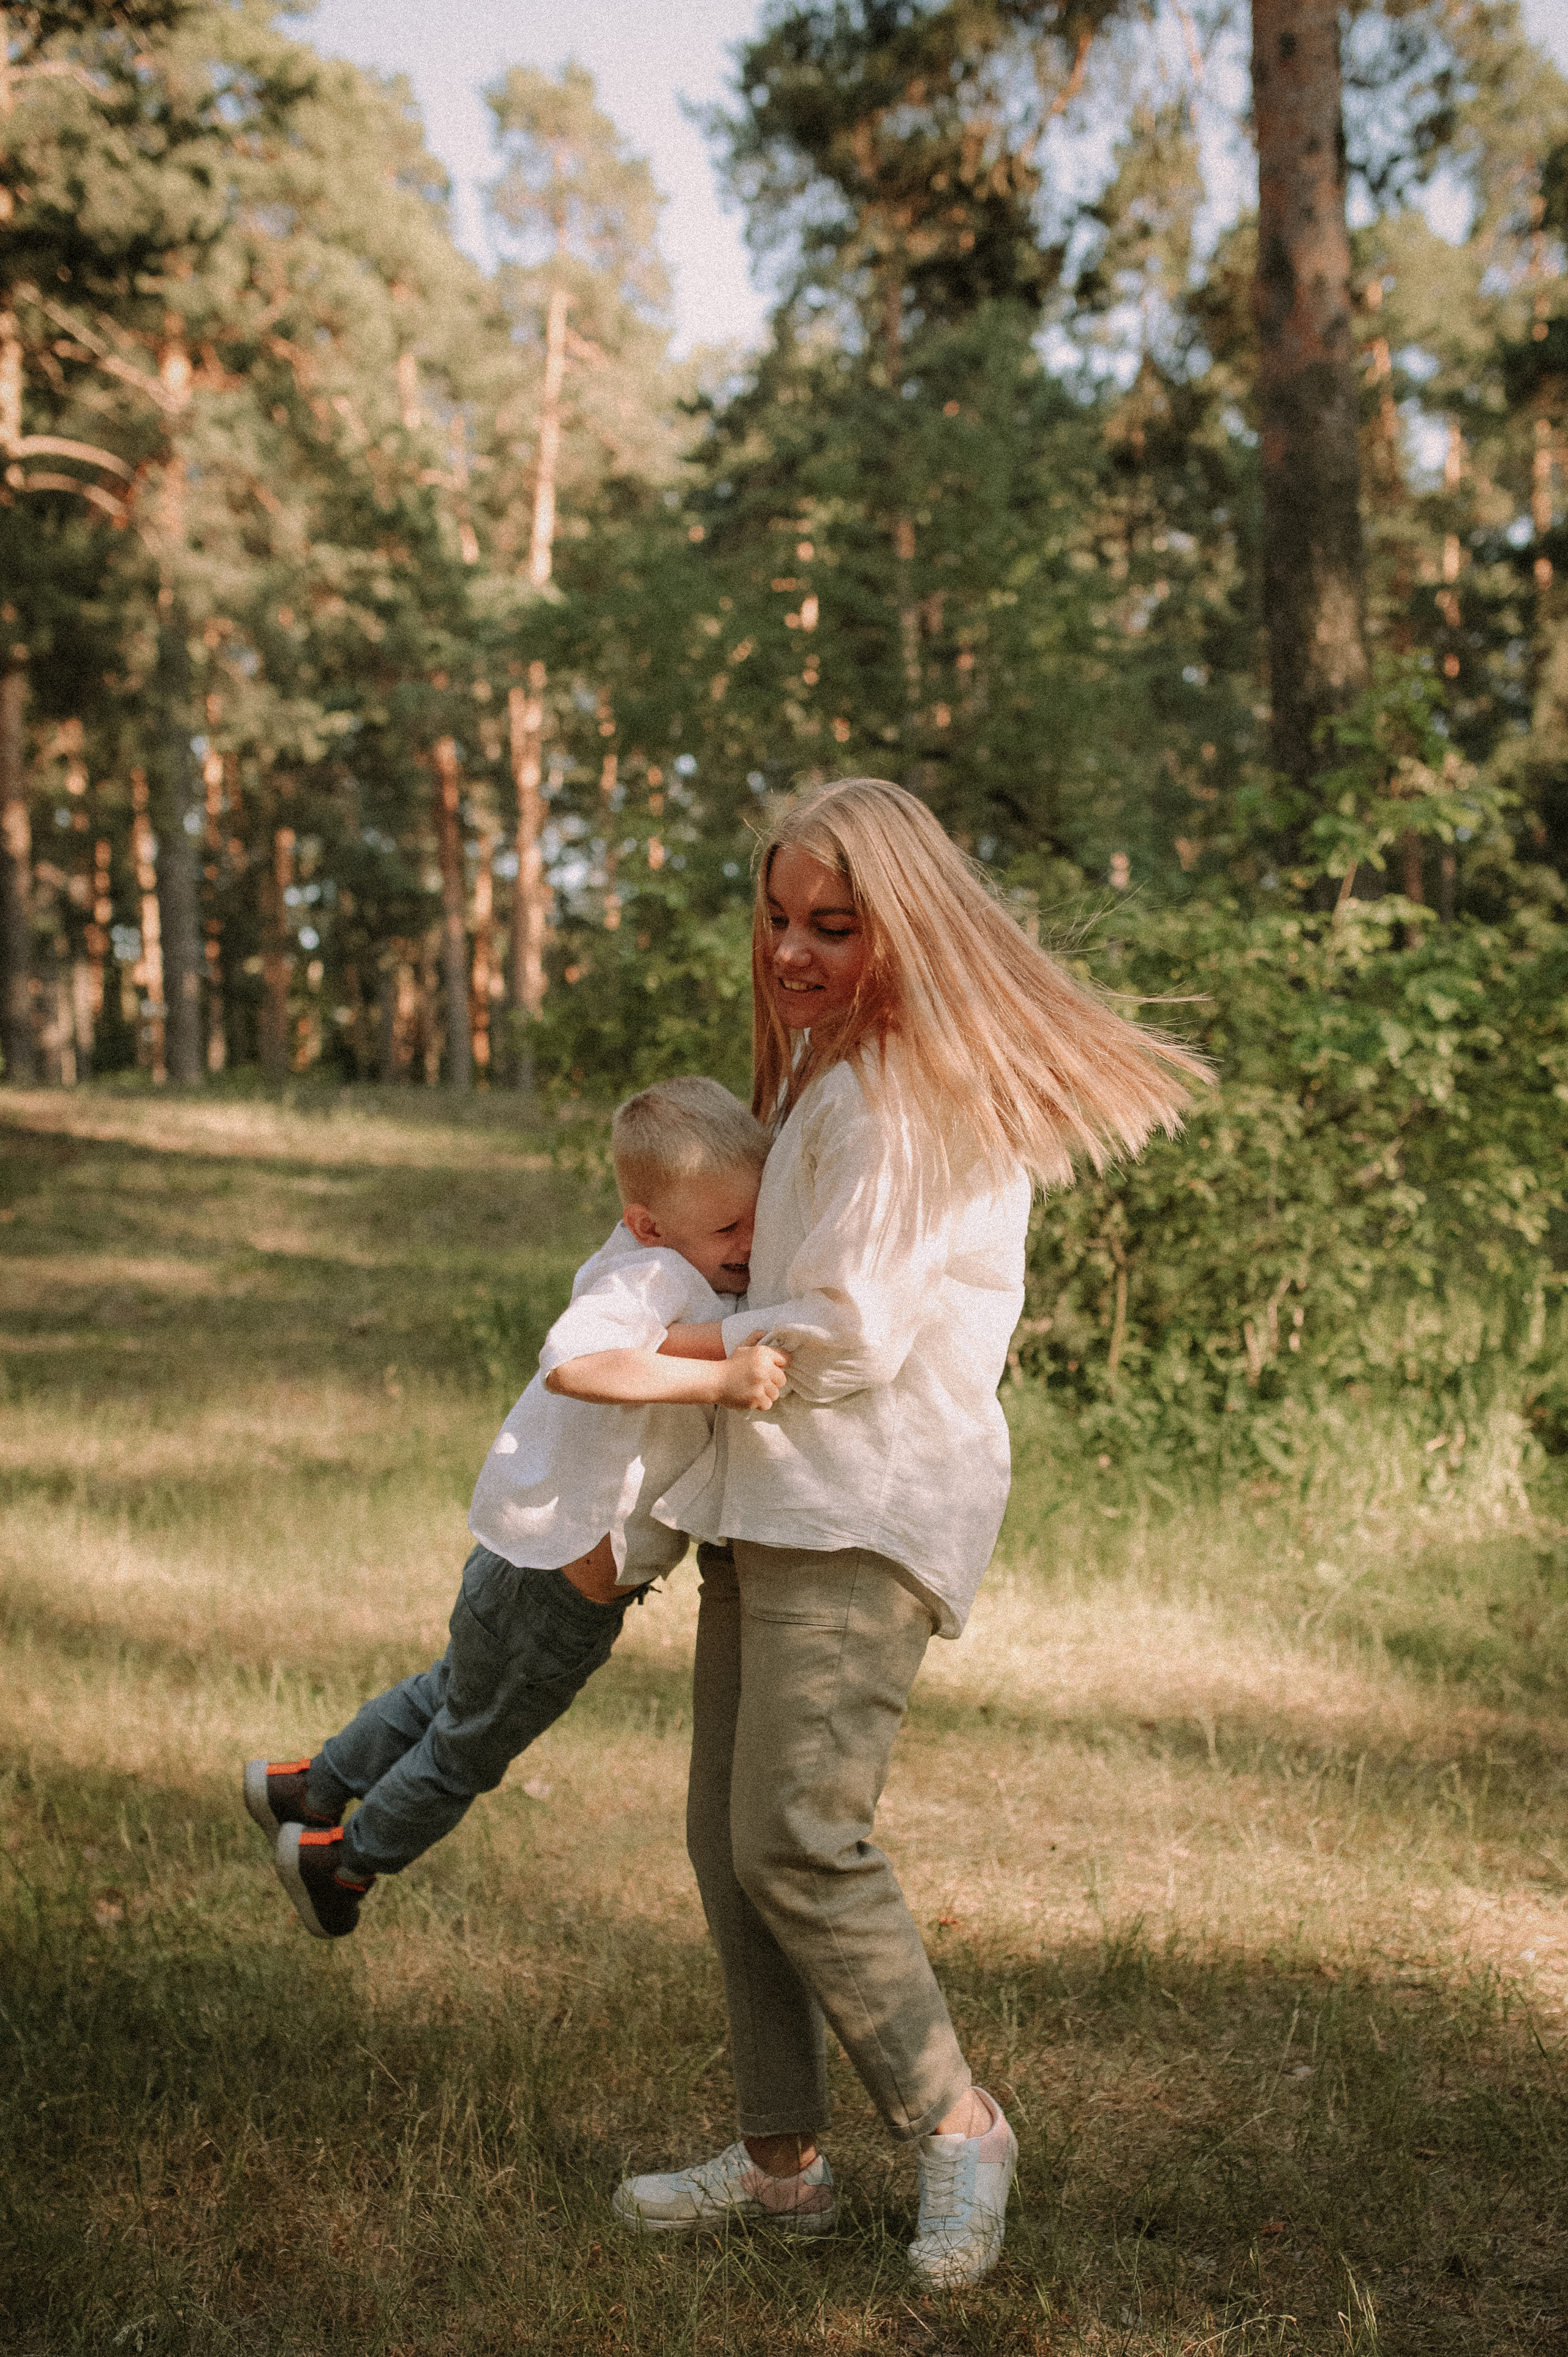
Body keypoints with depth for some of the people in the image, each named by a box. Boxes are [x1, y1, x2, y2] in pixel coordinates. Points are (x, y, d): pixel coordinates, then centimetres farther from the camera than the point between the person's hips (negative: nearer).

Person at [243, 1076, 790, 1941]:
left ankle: (310, 1788, 50)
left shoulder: (685, 1273, 0)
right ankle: (343, 1860, 39)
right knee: (471, 1747, 17)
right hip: (562, 1587, -9)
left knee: (455, 1692, 33)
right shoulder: (644, 1279, -31)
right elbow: (575, 1363, -51)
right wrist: (719, 1378, -56)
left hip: (531, 1566, 9)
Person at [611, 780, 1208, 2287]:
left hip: (870, 1507, -10)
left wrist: (693, 1347, -1)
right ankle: (780, 2161, 18)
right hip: (769, 1497, 10)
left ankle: (954, 2122, 1)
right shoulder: (825, 1073, 19)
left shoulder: (919, 1095, -12)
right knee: (727, 1835, 8)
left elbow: (848, 1334, -15)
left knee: (797, 1836, -17)